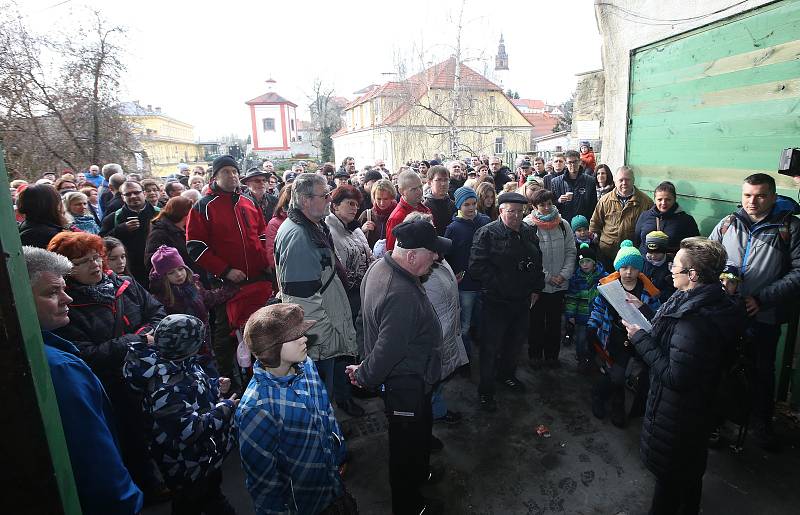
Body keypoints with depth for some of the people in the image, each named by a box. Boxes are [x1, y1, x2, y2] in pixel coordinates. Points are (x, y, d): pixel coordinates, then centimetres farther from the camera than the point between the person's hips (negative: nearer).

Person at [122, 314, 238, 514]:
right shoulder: (164, 388, -36)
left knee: (213, 491, 31)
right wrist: (224, 409, -27)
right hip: (189, 466, -8)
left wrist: (215, 386, -6)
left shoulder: (180, 362, -9)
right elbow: (188, 430, -34)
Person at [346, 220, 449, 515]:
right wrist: (364, 376, -13)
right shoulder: (402, 297, -39)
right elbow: (388, 350, -32)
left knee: (420, 429, 31)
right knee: (408, 441, 15)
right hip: (407, 383, -9)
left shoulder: (380, 266, -6)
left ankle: (419, 474, 57)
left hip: (403, 377, 9)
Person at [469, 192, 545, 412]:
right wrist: (499, 286, -20)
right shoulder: (487, 233, -14)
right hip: (496, 302, -6)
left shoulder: (529, 232, 7)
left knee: (516, 340, 22)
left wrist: (536, 288, 10)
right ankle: (486, 391, 19)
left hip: (522, 300, 7)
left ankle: (507, 374, 46)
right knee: (491, 346, 3)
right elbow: (477, 266, -21)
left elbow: (537, 262, 17)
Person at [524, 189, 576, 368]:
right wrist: (547, 277, -14)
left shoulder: (563, 225, 3)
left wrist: (564, 274, -8)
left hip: (560, 286, 4)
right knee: (536, 321, 10)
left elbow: (571, 252, 5)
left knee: (555, 321, 16)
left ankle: (552, 355, 31)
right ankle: (535, 356, 26)